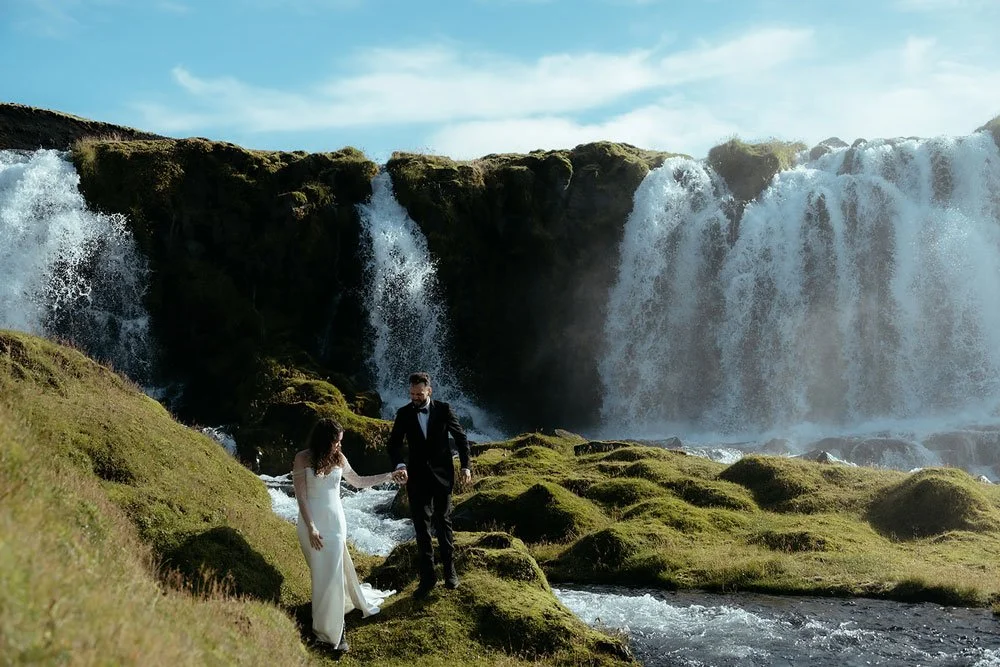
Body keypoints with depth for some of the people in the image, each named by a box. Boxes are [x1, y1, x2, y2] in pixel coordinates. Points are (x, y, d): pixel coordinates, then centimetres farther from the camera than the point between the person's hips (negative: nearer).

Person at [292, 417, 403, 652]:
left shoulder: (338, 458, 2)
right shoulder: (303, 459, -10)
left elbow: (358, 481, 15)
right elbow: (301, 497, -10)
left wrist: (389, 476, 12)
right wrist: (311, 528, -15)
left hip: (335, 522, 3)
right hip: (312, 523, -3)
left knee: (334, 571, 4)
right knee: (323, 573, 1)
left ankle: (331, 627, 22)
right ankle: (329, 628, 16)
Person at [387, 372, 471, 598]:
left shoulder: (443, 409, -6)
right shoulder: (403, 414, -4)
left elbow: (461, 438, 1)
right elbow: (394, 444, -4)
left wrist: (465, 466, -4)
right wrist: (400, 465, -23)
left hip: (442, 475, -1)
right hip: (417, 476, 1)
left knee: (443, 523, 8)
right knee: (421, 527, 4)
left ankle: (450, 569, 22)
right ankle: (427, 576, 10)